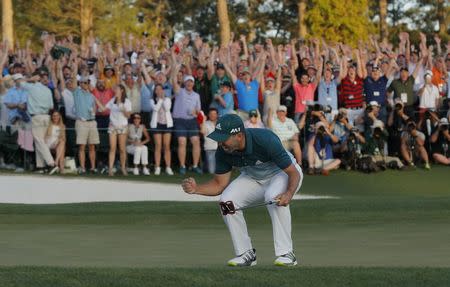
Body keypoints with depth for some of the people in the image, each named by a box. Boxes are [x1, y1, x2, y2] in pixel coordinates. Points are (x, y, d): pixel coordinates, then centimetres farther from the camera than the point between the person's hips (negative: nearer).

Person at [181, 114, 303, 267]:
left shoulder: (266, 140, -36)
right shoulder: (223, 151, -20)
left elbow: (294, 173, -32)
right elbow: (220, 184, -8)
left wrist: (289, 194, -52)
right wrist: (196, 189, -27)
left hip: (282, 173, -5)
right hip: (253, 178, 5)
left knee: (274, 197, -37)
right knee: (227, 200, -19)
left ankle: (286, 253, -27)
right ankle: (246, 254, -6)